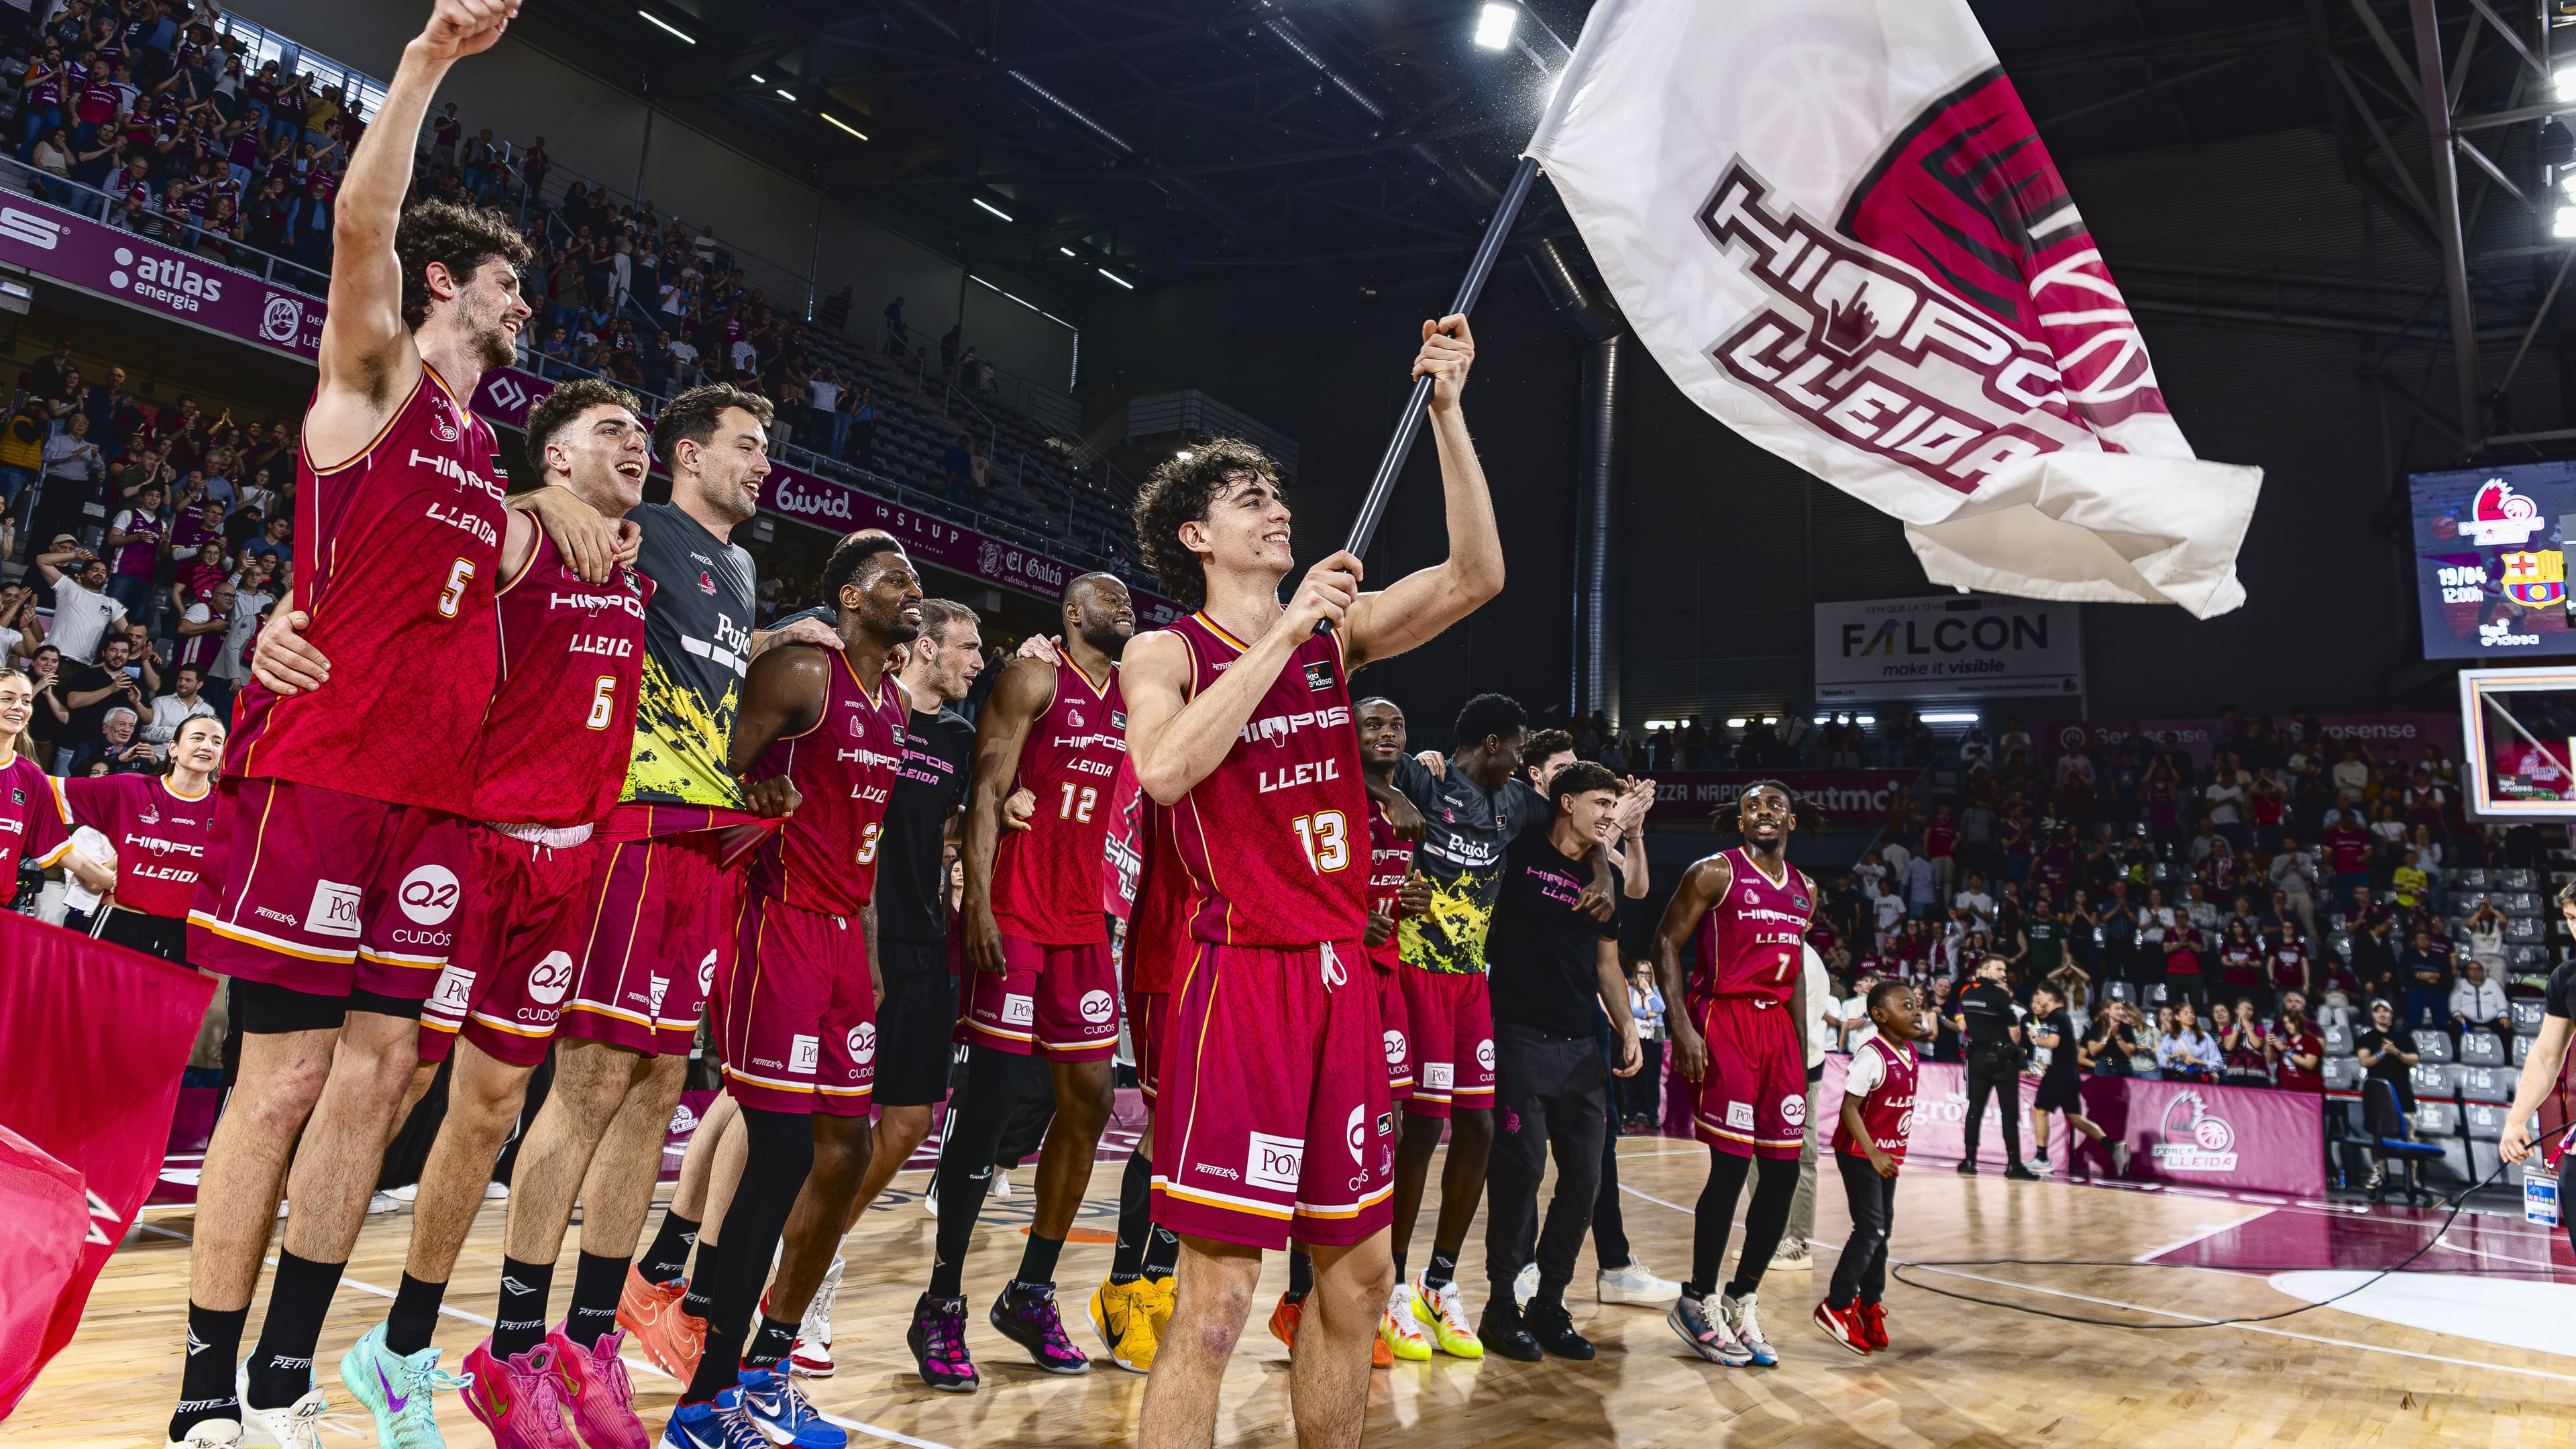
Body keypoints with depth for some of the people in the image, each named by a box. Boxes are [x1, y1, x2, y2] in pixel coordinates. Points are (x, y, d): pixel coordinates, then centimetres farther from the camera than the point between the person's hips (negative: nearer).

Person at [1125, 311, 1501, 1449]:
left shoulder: (1337, 630, 12)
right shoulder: (1166, 653, -1)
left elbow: (1475, 575, 0)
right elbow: (1164, 770, -22)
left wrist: (1447, 406, -6)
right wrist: (1285, 633, -18)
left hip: (1341, 976, 6)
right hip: (1243, 976, -6)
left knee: (1359, 1278, 13)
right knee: (1217, 1303, -6)